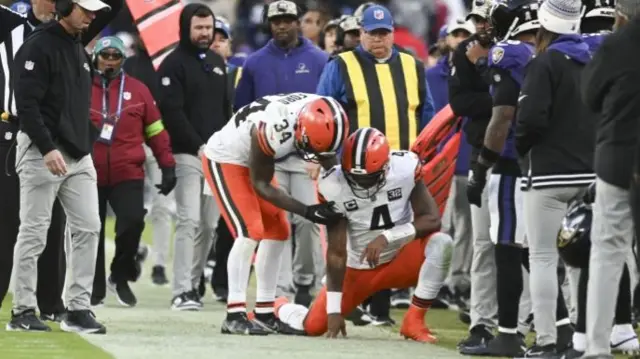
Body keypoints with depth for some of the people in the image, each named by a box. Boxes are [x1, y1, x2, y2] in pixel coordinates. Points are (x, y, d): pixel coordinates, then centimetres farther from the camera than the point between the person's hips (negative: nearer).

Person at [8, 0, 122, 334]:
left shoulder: (77, 41, 12)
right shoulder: (38, 46, -12)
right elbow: (26, 103, -17)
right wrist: (47, 149, -24)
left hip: (78, 153, 8)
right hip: (41, 152, -8)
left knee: (88, 228, 2)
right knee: (33, 233, -3)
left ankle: (78, 308, 6)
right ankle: (22, 311, 3)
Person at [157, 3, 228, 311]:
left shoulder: (217, 63, 19)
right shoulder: (174, 65, -3)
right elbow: (172, 112, -12)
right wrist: (198, 146, -17)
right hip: (187, 154, -7)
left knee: (209, 225, 5)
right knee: (189, 221, -14)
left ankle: (193, 283, 13)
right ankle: (182, 291, -17)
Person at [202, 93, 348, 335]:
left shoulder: (321, 113, -21)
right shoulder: (272, 128, -40)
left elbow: (328, 161, -1)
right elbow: (260, 184, -24)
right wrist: (306, 211, -28)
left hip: (252, 159, 8)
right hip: (224, 160, -8)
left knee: (277, 232, 6)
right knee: (250, 231, -19)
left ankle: (264, 313, 14)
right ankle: (234, 316, -16)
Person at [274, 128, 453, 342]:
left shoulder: (405, 168, -20)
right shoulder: (333, 187, -21)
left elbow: (432, 219, -18)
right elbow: (336, 253, -18)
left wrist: (387, 237, -31)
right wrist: (334, 310, -19)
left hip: (399, 260, 0)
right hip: (359, 268, 0)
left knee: (441, 243, -29)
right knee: (313, 326, -6)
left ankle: (414, 321, -19)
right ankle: (280, 308, 31)